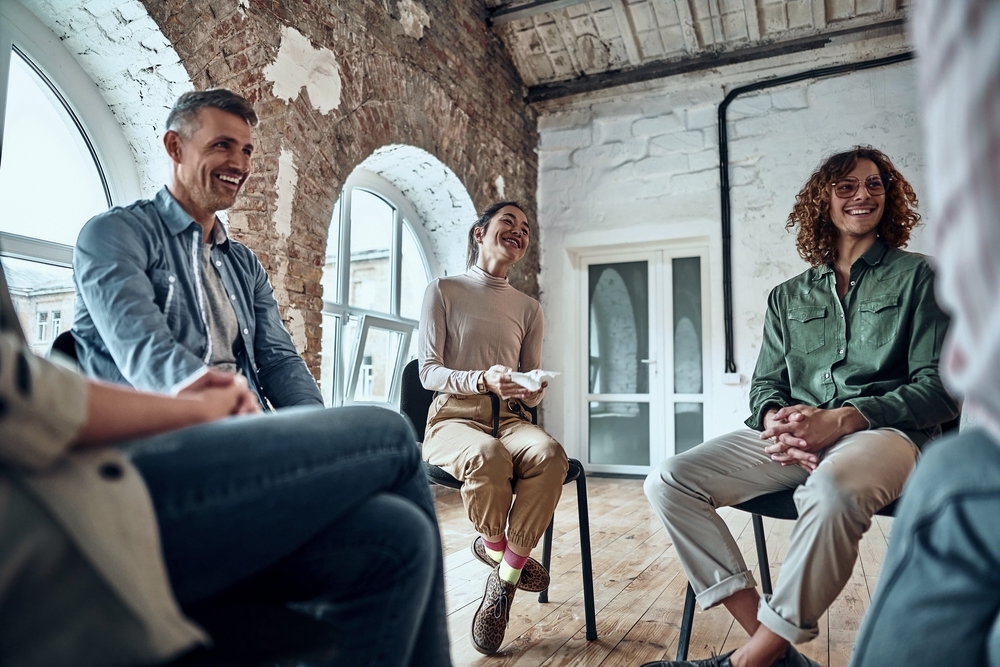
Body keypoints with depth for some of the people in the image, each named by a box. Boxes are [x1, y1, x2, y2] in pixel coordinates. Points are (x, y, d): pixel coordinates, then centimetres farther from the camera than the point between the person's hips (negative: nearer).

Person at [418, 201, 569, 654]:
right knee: (487, 455, -39)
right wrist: (482, 380, -22)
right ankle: (497, 547, -6)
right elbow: (428, 372, -4)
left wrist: (532, 392, -11)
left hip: (508, 418, 4)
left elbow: (531, 392, 15)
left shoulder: (528, 309, 16)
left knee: (550, 453, -32)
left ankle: (503, 582, -19)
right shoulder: (443, 291, 4)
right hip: (453, 417, -3)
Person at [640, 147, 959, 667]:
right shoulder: (787, 297, 19)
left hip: (883, 431, -4)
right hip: (793, 439, 4)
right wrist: (774, 420, -10)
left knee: (832, 487, -42)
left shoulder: (916, 277, 8)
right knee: (667, 482, -18)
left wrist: (842, 419, -16)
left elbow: (940, 387, -1)